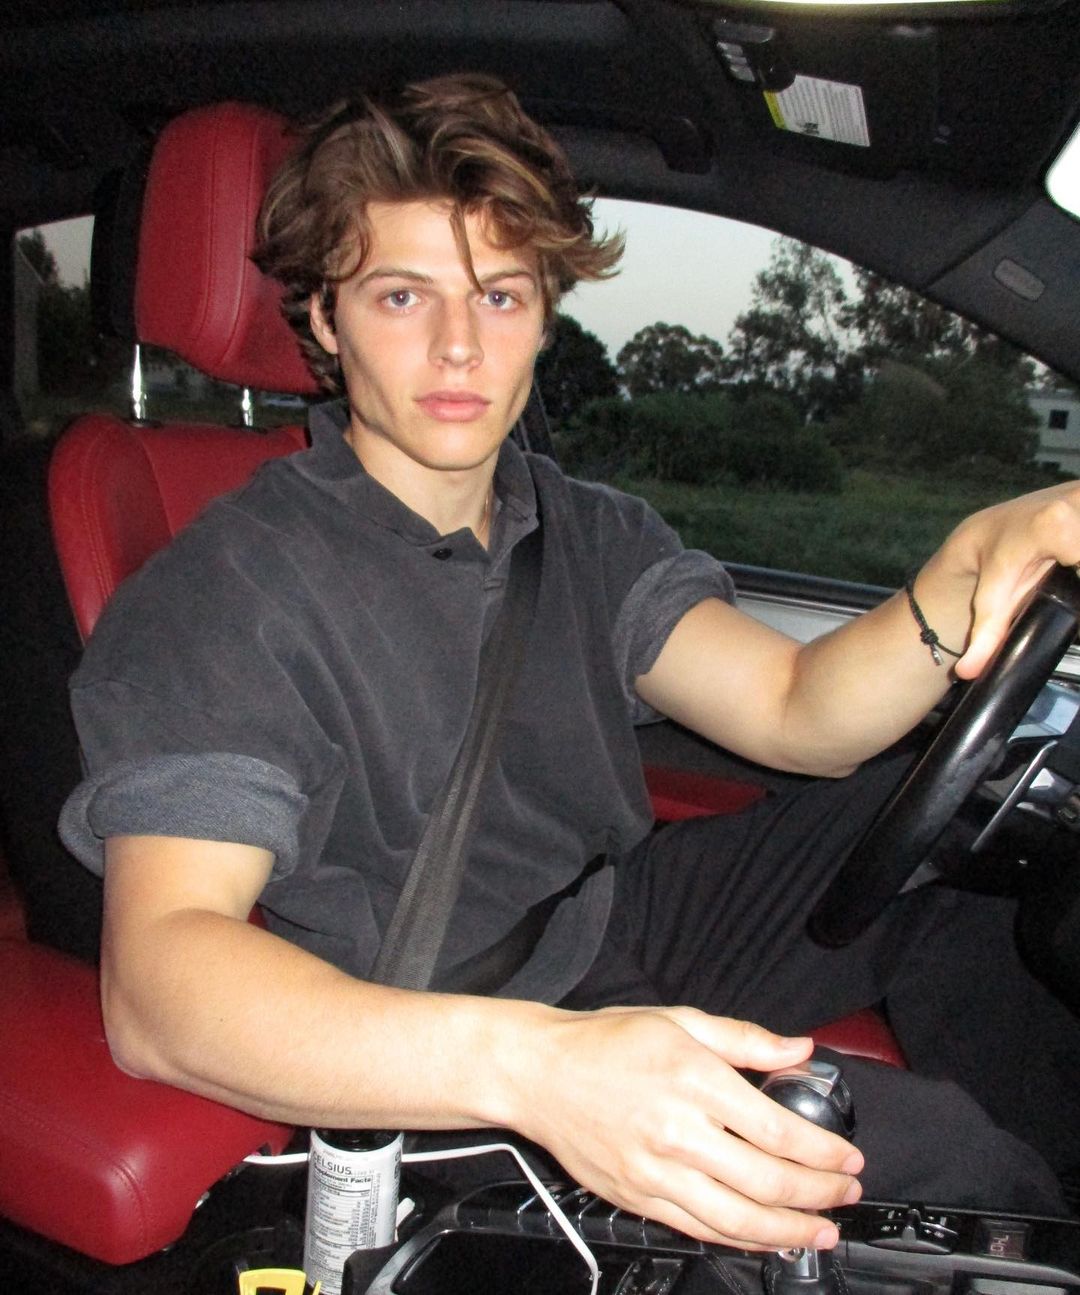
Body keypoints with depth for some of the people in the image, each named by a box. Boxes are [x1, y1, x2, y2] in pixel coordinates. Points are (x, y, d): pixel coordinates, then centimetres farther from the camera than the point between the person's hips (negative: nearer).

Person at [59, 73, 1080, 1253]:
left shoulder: (589, 535, 4)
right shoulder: (231, 592, -18)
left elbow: (799, 712, -7)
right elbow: (153, 986, -30)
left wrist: (975, 566, -27)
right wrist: (532, 1065, -45)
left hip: (632, 945, 7)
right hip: (431, 1085, -6)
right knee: (922, 1145, -24)